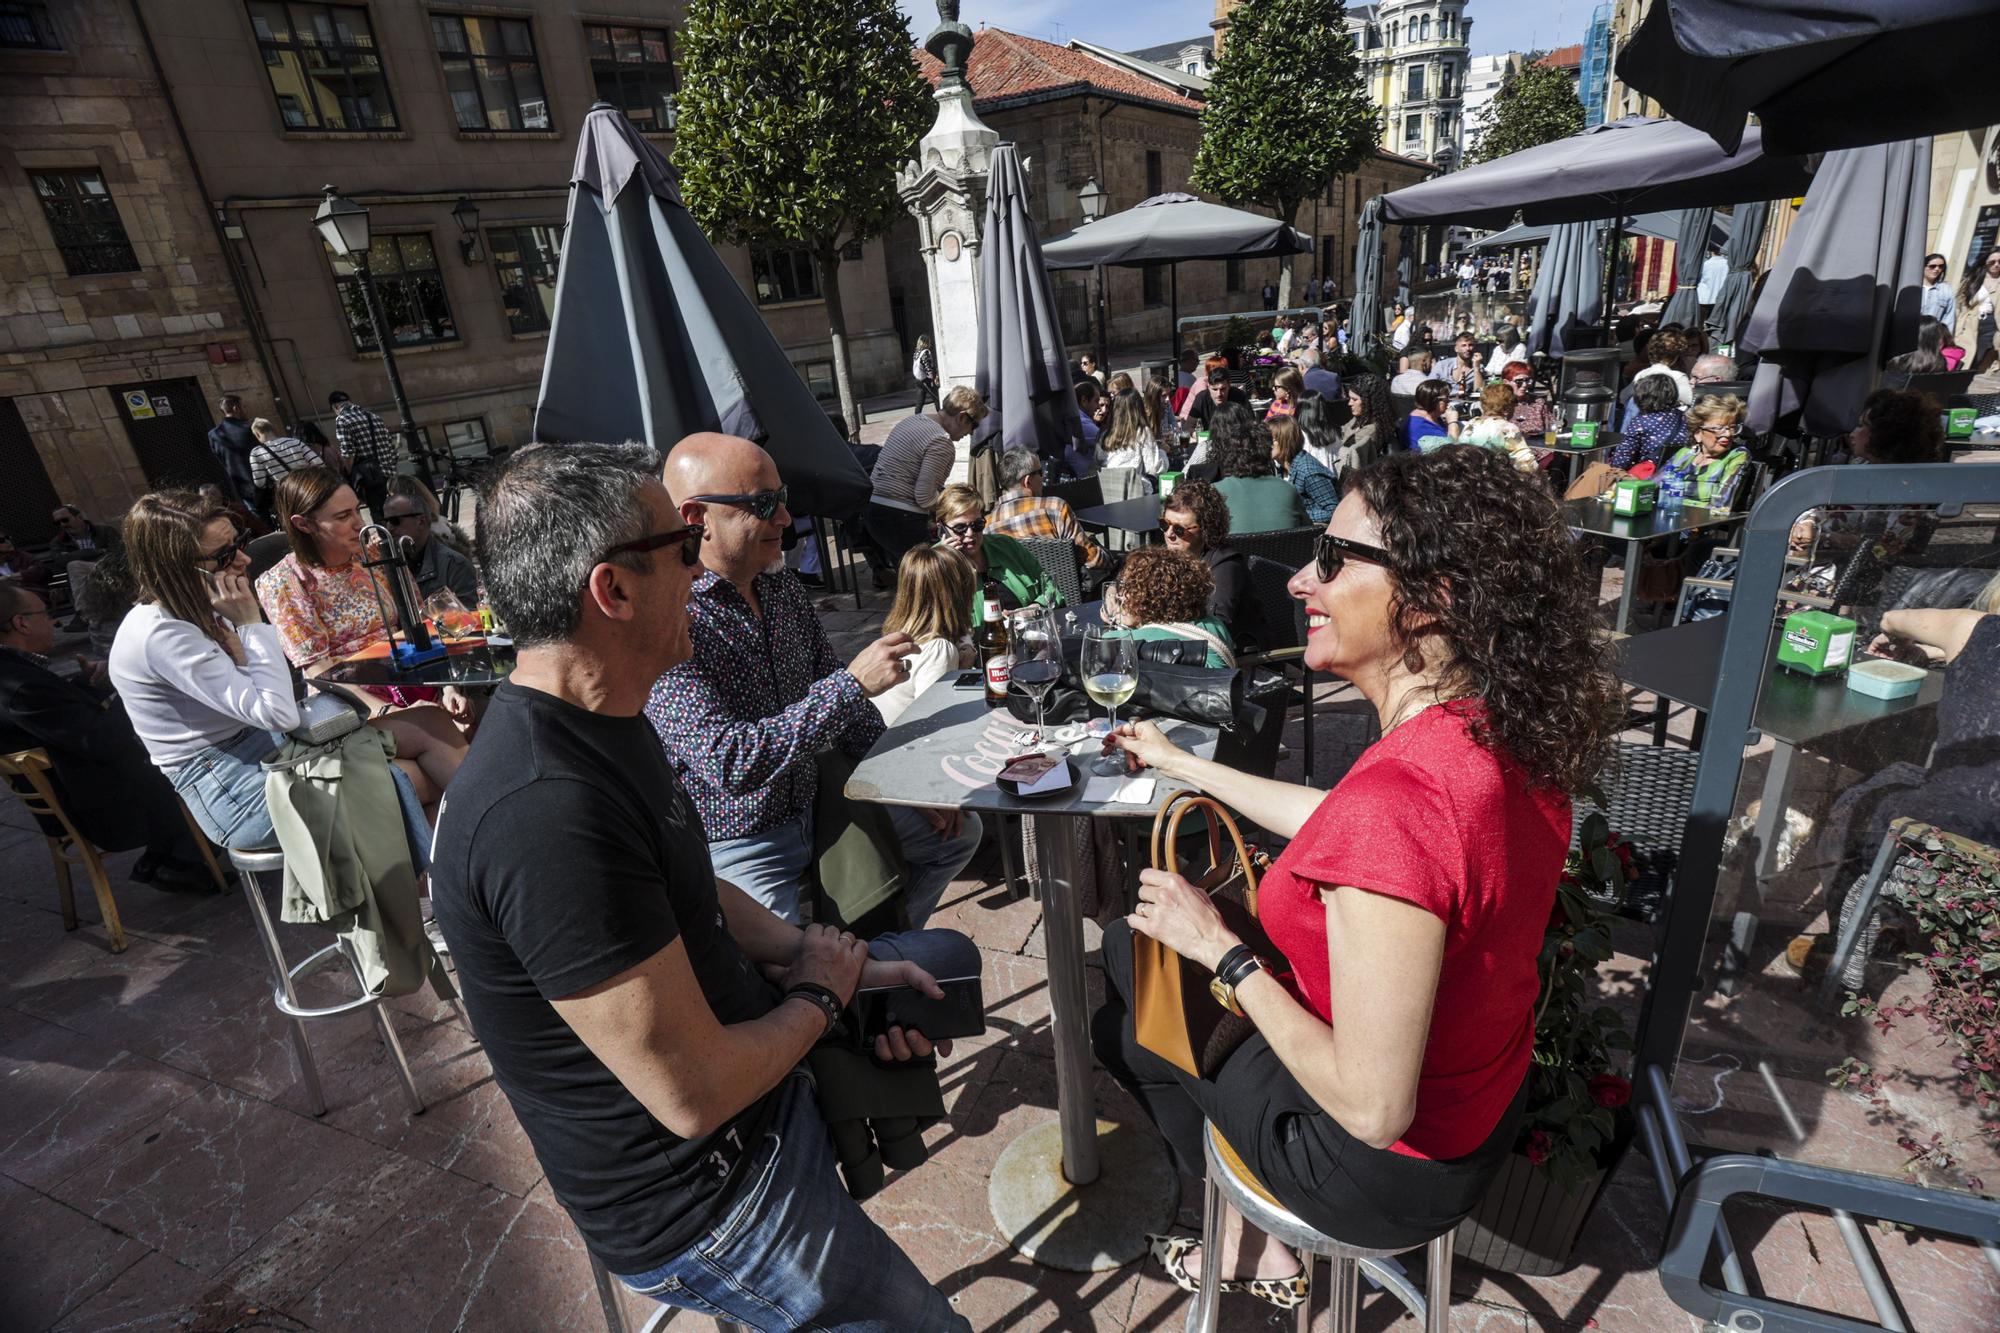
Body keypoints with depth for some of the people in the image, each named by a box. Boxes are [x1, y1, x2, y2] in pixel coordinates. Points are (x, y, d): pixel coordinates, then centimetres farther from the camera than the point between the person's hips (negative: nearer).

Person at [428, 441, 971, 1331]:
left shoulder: (601, 722, -2)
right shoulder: (546, 810, -34)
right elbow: (694, 1092, -29)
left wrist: (835, 961, -2)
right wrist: (819, 993, -11)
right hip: (700, 1201, -8)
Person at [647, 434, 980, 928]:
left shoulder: (783, 589, 3)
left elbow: (841, 706, 13)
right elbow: (729, 763, -30)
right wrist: (853, 682, -29)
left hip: (813, 810, 8)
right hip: (735, 846, -7)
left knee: (957, 830, 12)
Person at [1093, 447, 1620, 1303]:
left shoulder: (1401, 797, -39)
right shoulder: (1513, 734, -11)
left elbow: (1373, 1108, -31)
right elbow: (1342, 830, 5)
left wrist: (1218, 949, -19)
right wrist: (1183, 765, 14)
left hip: (1390, 1165, -7)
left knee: (1124, 1021, 14)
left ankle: (1248, 1242, 37)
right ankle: (1258, 1238, 34)